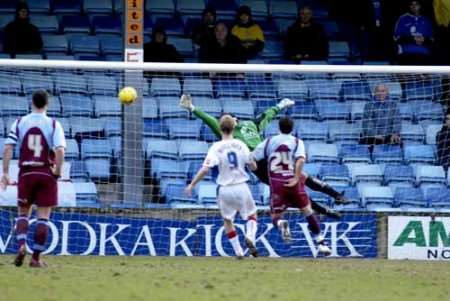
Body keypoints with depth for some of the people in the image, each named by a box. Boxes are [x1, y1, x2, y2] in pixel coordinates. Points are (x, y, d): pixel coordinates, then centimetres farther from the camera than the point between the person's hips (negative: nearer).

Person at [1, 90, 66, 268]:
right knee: (43, 216, 4)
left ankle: (21, 246, -10)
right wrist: (57, 172, -4)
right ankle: (36, 258, 1)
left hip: (26, 173, 1)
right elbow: (60, 150, -14)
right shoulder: (53, 124, -2)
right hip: (47, 173, -1)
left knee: (23, 213, 15)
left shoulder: (20, 123, 3)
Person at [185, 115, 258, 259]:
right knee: (251, 214, 19)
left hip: (224, 190, 0)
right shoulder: (240, 145, -3)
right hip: (241, 187, 0)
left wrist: (192, 184, -9)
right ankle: (250, 236, -11)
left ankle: (238, 251, 13)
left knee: (227, 220, 19)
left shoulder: (216, 148, -9)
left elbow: (205, 169, -18)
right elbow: (253, 166, 1)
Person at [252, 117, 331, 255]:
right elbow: (300, 159, -15)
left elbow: (252, 158, 6)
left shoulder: (269, 142, 9)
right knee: (307, 210, 14)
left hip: (276, 183, 0)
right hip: (293, 182, 0)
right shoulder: (297, 142, 4)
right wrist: (297, 178, -18)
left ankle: (281, 223, -30)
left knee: (275, 216, 8)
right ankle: (321, 243, 9)